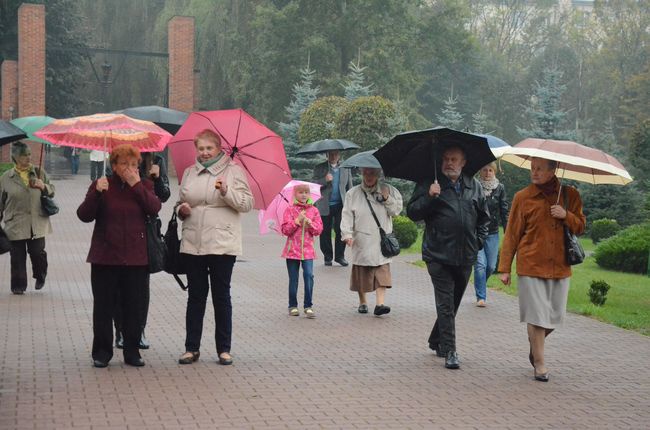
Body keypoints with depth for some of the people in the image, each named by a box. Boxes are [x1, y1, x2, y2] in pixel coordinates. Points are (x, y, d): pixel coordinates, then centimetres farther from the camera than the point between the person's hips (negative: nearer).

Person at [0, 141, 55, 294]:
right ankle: (18, 285, 17)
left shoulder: (40, 173, 5)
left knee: (37, 252, -1)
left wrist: (44, 186, -8)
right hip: (16, 225, -1)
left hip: (38, 223, 1)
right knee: (18, 257, 3)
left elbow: (52, 192, 13)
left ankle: (40, 277, 27)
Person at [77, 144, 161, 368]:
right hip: (105, 257, -1)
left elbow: (154, 208, -10)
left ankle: (132, 351, 15)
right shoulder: (101, 185, 3)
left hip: (136, 258, 1)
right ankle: (102, 352, 12)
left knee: (133, 306, 5)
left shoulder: (144, 185, 8)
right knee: (103, 306, 3)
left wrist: (137, 186, -14)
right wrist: (96, 193, -20)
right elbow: (84, 215, -6)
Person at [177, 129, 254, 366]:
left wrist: (226, 191, -19)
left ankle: (224, 349, 10)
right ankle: (192, 348, 12)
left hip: (222, 245, -3)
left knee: (221, 296, 2)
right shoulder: (189, 173, 13)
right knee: (195, 296, 7)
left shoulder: (233, 171, 2)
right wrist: (182, 210, 1)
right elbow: (180, 202, 24)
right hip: (192, 244, 4)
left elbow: (247, 204, -5)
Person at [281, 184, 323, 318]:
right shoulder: (290, 210, 1)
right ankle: (293, 306, 15)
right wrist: (297, 220, -15)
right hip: (292, 249, -1)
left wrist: (310, 223, -12)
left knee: (309, 276, -13)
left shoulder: (313, 210, 8)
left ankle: (308, 306, -7)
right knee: (293, 279, 6)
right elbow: (285, 230, -6)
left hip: (307, 249, 1)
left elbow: (319, 229, 5)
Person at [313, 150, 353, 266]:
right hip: (325, 206, -1)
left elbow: (349, 187, 15)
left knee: (341, 231, -8)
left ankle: (339, 256, 3)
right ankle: (328, 257, 12)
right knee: (325, 232, 2)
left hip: (340, 205, 1)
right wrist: (325, 180, -18)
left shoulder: (346, 168, 13)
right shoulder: (319, 168, 7)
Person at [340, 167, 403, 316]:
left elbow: (396, 211, 6)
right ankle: (362, 302, 23)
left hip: (381, 241, 0)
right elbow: (347, 215, -1)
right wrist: (347, 234, -13)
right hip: (361, 241, 0)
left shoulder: (387, 190, 7)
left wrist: (387, 198, -9)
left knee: (382, 272, -10)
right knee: (361, 273, 6)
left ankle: (380, 304, -14)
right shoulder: (352, 194, 4)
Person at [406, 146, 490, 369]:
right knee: (446, 304, -7)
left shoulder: (474, 186, 11)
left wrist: (478, 241, 11)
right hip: (439, 256, -5)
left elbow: (484, 217, 21)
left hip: (465, 257, 5)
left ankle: (436, 341, 33)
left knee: (453, 302, 16)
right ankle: (449, 352, -5)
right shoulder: (428, 185, -1)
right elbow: (412, 212, -6)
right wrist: (429, 197, -20)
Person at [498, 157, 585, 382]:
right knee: (537, 315, -5)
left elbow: (581, 226, 13)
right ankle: (539, 364, 5)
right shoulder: (523, 197, 0)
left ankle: (535, 344, 35)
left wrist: (566, 216, -10)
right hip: (531, 266, -3)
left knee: (555, 316, 7)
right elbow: (511, 235, 3)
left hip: (560, 266, 3)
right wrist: (504, 268, 1)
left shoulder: (570, 195, 7)